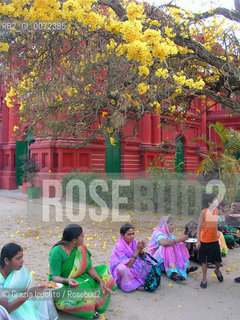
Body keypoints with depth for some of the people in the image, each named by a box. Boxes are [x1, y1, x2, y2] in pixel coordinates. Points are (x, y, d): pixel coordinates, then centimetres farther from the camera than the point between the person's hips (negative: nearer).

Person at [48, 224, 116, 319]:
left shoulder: (81, 248, -5)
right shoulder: (57, 252, -22)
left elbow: (89, 268, -2)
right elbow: (54, 277, -24)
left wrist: (100, 281, -16)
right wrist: (67, 281, -44)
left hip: (79, 279, 7)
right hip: (61, 284, -6)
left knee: (103, 269, -2)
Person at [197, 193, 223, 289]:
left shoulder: (216, 211, 0)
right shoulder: (204, 212, -15)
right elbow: (199, 228, -10)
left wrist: (217, 231, 0)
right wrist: (198, 241, -10)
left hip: (214, 240, 4)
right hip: (204, 241, -4)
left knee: (217, 259, 10)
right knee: (204, 260, 8)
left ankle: (217, 270, 41)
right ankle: (204, 278, 23)